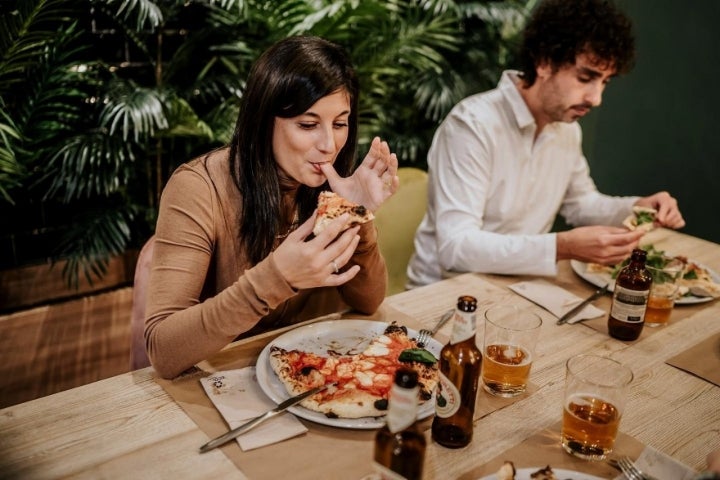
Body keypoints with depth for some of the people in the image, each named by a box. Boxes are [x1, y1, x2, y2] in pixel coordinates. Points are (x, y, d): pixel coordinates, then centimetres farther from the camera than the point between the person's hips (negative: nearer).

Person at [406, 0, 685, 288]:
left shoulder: (568, 126, 3)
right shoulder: (472, 125, -23)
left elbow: (579, 202, 18)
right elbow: (454, 246, -30)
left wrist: (637, 208, 0)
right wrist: (562, 247, -38)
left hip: (518, 285, 7)